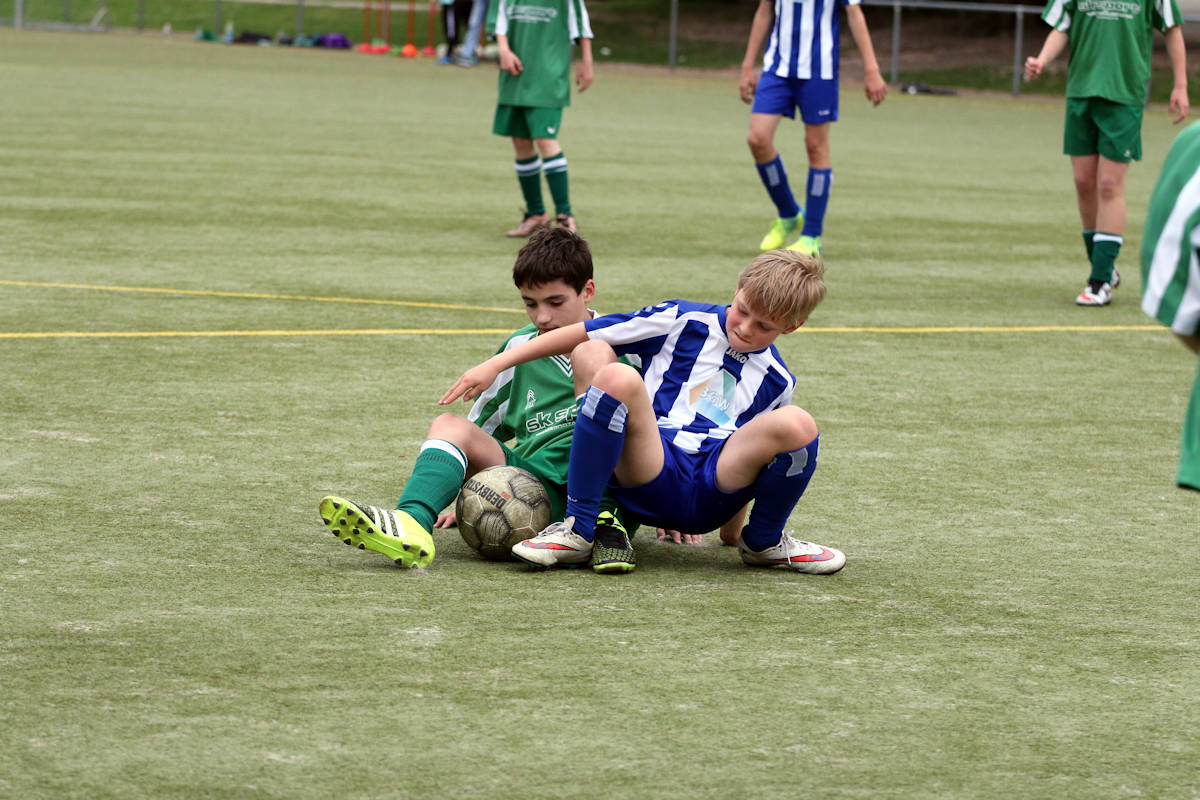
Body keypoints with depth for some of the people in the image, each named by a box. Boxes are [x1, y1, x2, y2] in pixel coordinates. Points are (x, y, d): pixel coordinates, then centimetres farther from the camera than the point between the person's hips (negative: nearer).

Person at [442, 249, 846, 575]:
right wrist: (495, 364, 1)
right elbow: (579, 335, 7)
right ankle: (577, 532, -21)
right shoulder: (686, 321, 9)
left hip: (712, 494, 2)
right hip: (648, 475, -2)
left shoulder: (777, 380, 18)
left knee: (796, 425, -26)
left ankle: (764, 542, 4)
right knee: (615, 376, -31)